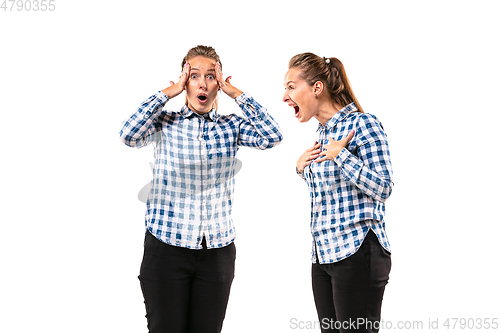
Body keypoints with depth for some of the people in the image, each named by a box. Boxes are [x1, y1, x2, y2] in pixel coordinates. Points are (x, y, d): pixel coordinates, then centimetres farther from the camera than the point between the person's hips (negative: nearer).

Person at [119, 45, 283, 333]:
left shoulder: (231, 126, 7)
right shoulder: (165, 122, 2)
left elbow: (272, 136, -10)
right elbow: (130, 135, -17)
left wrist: (235, 92, -6)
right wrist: (168, 92, -9)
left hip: (218, 250, 2)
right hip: (167, 247, -2)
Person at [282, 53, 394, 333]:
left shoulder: (363, 124, -9)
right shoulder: (323, 133, 16)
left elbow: (383, 189, -14)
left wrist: (340, 155, -17)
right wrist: (303, 168, 9)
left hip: (357, 254, -8)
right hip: (324, 254, 8)